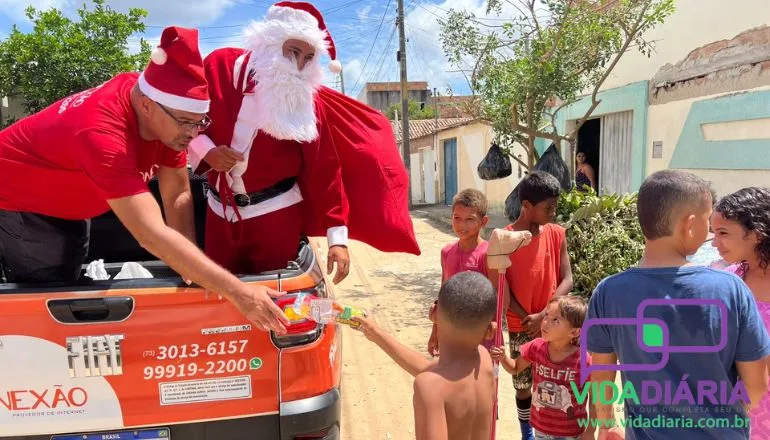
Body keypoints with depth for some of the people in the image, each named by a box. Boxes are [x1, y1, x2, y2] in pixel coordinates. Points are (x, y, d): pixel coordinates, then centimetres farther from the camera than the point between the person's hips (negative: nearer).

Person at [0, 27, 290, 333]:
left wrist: (190, 269, -22)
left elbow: (178, 194, -15)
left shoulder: (169, 114, -21)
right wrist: (237, 291, -50)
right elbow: (151, 234, -49)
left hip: (66, 202, 7)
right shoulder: (101, 133, -43)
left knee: (67, 289, 20)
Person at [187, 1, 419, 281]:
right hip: (220, 210, 2)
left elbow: (325, 168, -10)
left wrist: (337, 237, -15)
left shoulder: (305, 99, -7)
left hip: (276, 213, -2)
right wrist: (205, 150, -13)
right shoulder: (220, 65, -5)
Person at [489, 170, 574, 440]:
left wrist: (544, 315, -14)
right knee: (524, 384, 11)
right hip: (521, 326, -2)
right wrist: (529, 320, -12)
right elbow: (501, 290, -9)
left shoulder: (557, 234, -2)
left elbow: (566, 280, -3)